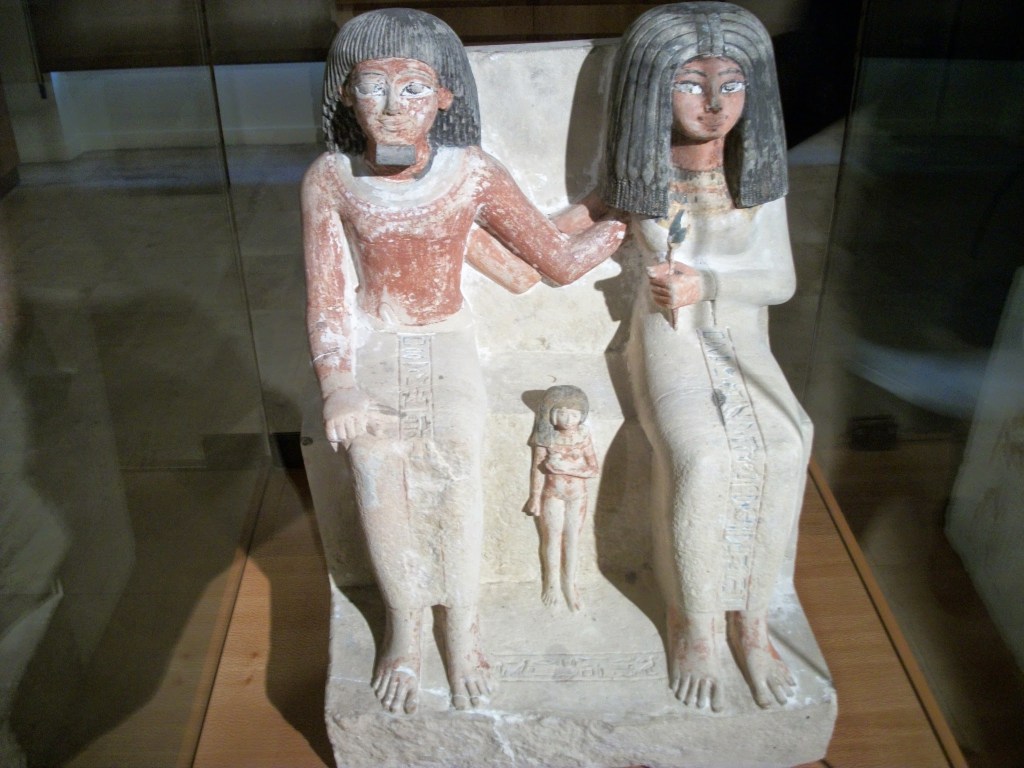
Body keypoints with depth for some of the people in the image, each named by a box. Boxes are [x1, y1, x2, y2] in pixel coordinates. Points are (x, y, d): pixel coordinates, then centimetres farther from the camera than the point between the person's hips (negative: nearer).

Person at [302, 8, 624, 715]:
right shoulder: (330, 179, -10)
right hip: (370, 346, 1)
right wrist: (339, 388, -18)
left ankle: (461, 624, 0)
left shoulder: (473, 173, -11)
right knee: (376, 469, -20)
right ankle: (404, 624, 1)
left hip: (446, 342, 0)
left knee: (454, 462, -21)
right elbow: (327, 296, -7)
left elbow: (558, 261, -4)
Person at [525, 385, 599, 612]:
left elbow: (594, 470, -14)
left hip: (578, 495, 1)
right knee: (552, 539, 10)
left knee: (572, 540, 11)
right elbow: (537, 470, -11)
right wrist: (535, 499, -10)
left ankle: (569, 584, 28)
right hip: (553, 494, -1)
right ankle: (550, 582, 31)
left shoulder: (583, 436, -12)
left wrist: (566, 468, -26)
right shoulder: (547, 437, -16)